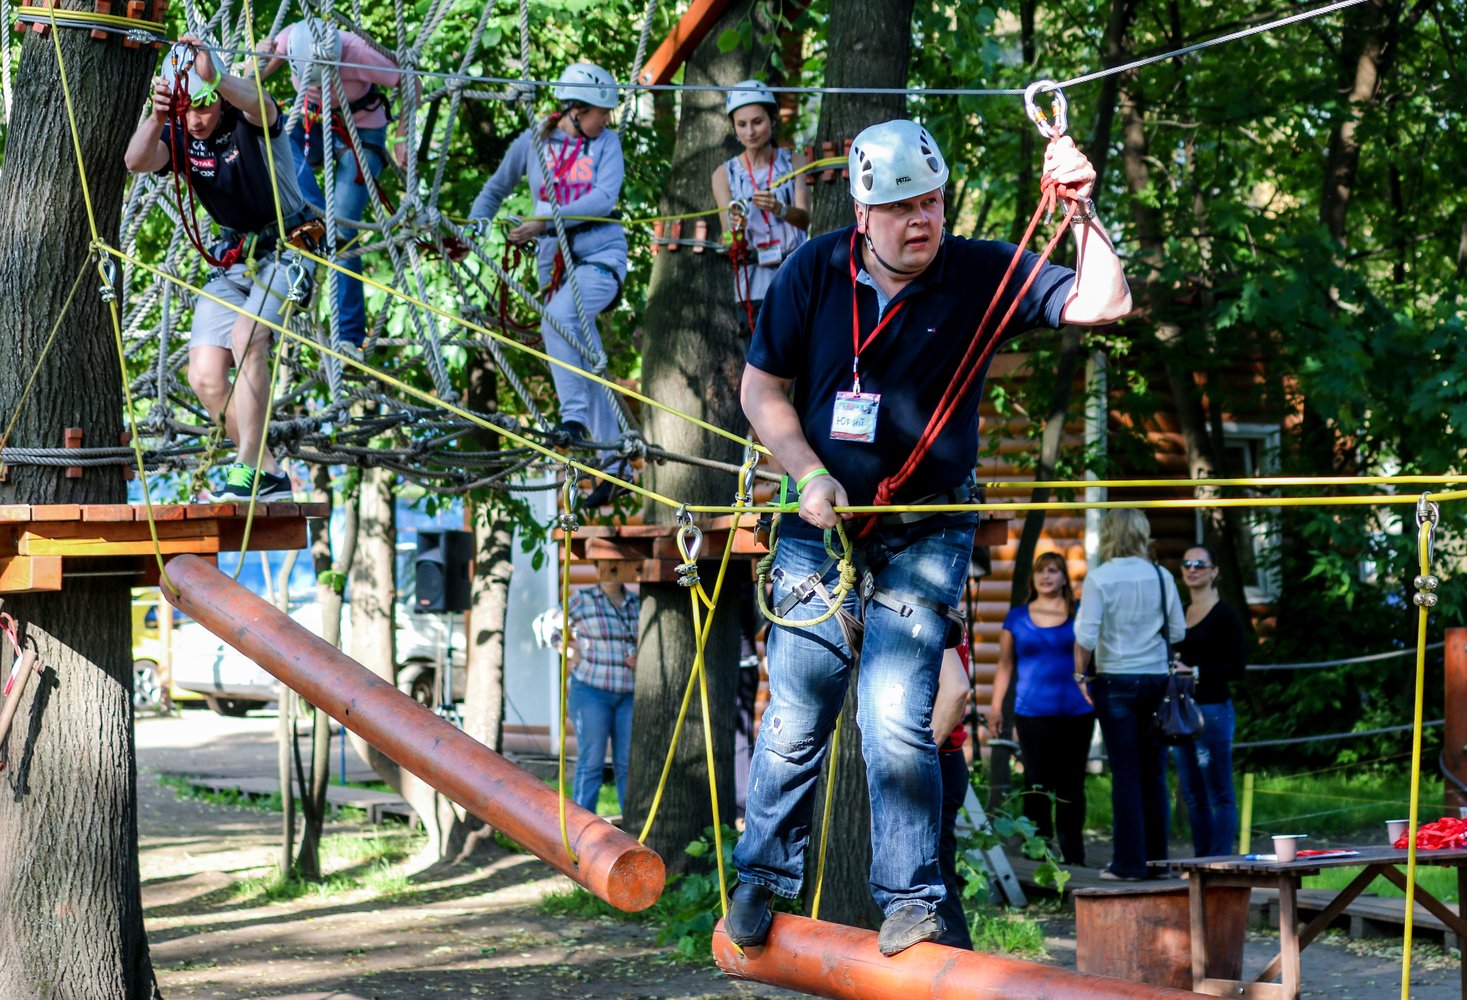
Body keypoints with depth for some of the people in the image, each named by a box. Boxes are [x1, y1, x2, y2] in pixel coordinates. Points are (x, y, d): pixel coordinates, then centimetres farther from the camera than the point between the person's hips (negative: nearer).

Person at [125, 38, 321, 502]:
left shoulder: (248, 122, -18)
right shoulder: (178, 136, -5)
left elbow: (260, 106, -44)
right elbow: (136, 162, -26)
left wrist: (213, 78, -63)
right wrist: (157, 117, -45)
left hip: (286, 247, -6)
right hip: (232, 258, 6)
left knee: (247, 338, -31)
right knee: (204, 377, -4)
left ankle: (247, 469, -28)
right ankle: (270, 474, 10)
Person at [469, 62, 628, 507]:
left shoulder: (607, 143, 0)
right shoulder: (533, 143, 5)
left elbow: (604, 198, -14)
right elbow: (496, 189, 18)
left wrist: (545, 221, -23)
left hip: (601, 256, -3)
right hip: (555, 261, 3)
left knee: (557, 318, -31)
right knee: (582, 361, 4)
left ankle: (574, 418, -26)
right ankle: (614, 459, 11)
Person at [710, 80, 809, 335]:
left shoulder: (792, 163, 6)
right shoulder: (725, 174, 6)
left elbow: (804, 219, -10)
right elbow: (730, 242, -4)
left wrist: (778, 209, -33)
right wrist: (735, 229, -29)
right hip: (755, 285, 0)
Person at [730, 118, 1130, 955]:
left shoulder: (980, 275, -9)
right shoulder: (814, 274, -5)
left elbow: (1104, 304, -16)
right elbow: (762, 390, 4)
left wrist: (1082, 210, -28)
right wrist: (810, 476, -8)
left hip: (926, 533, -2)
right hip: (823, 522, 2)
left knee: (897, 721, -11)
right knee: (795, 719, 5)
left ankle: (912, 899, 1)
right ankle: (764, 875, 25)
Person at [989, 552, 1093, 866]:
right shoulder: (1017, 617, 10)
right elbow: (1005, 665, 12)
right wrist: (996, 707, 6)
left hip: (1076, 711, 0)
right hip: (1032, 713, 0)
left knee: (1071, 785, 2)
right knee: (1036, 785, -2)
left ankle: (1072, 853, 7)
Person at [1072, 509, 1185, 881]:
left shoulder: (1100, 578, -8)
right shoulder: (1161, 576, 2)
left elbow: (1086, 634, -13)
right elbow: (1178, 631, 7)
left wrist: (1081, 674, -1)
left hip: (1116, 680, -3)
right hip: (1157, 679, 3)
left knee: (1126, 773, -1)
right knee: (1154, 773, 8)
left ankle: (1130, 863, 0)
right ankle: (1157, 859, 12)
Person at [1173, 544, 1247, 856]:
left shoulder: (1225, 616, -6)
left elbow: (1237, 668, -10)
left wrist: (1196, 672, -17)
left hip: (1212, 709, -7)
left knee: (1219, 794, -5)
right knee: (1192, 794, 10)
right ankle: (1201, 862, 15)